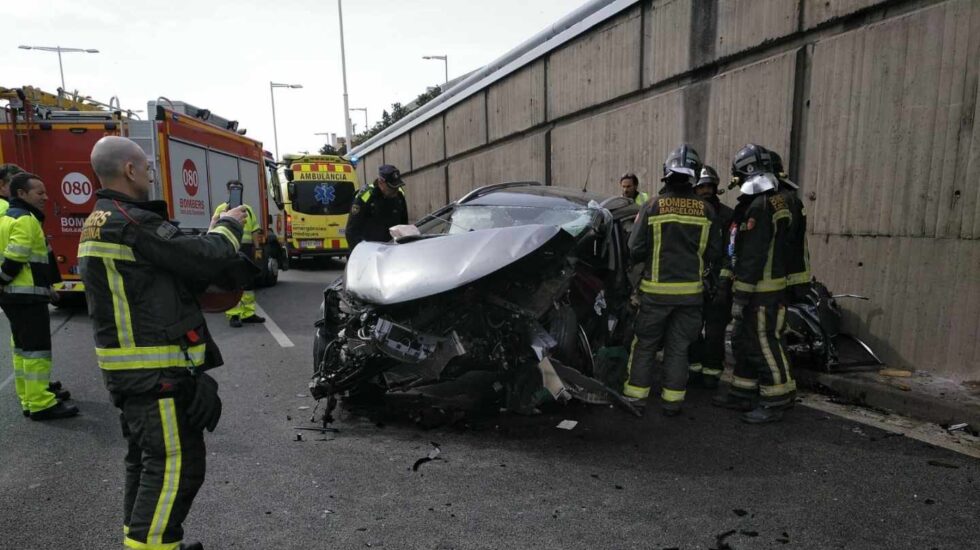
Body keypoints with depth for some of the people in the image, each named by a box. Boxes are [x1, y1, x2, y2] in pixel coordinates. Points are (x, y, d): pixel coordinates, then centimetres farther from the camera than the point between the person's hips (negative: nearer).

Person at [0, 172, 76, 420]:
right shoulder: (25, 220, -15)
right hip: (27, 296, -11)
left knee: (23, 347, 17)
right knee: (36, 349, -8)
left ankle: (31, 394, 28)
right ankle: (41, 405, -5)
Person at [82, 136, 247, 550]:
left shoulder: (98, 224, 15)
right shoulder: (133, 223, -19)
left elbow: (171, 270, 13)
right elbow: (203, 260, -18)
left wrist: (213, 235, 7)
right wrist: (228, 227, 0)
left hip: (129, 370, 11)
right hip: (156, 371, -11)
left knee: (147, 462, 21)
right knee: (175, 466, -5)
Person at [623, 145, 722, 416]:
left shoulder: (652, 207, -8)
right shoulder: (706, 210, -1)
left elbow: (635, 251, -9)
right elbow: (714, 254, 3)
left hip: (656, 289, -2)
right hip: (690, 291, 2)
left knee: (645, 344, 10)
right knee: (678, 347, 12)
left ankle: (635, 396, 15)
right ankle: (672, 400, 17)